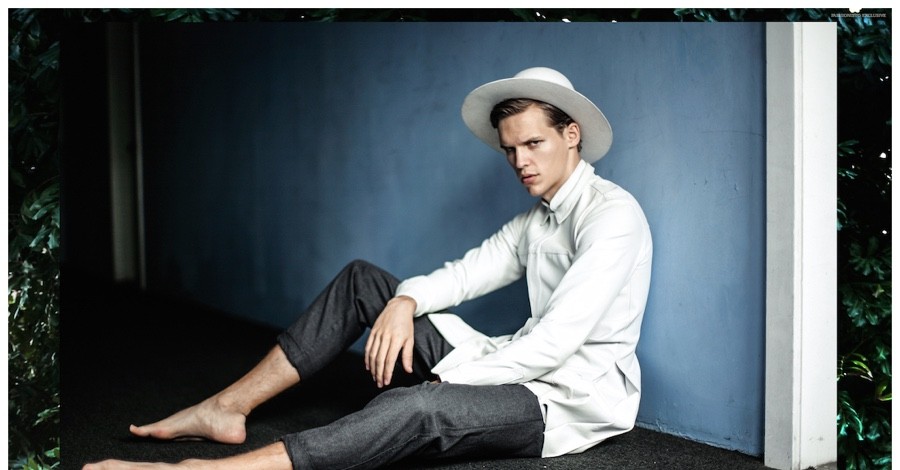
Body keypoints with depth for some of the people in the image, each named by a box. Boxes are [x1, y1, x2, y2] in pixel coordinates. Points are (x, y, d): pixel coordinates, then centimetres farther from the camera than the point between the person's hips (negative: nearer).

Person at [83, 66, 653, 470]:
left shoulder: (612, 214, -14)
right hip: (521, 371, 9)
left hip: (570, 399, -9)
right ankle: (227, 409, 0)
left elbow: (554, 344, -23)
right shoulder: (533, 223, 15)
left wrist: (452, 377, -16)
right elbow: (462, 274, 11)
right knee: (363, 280, 6)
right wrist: (405, 301, -11)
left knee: (420, 407, -41)